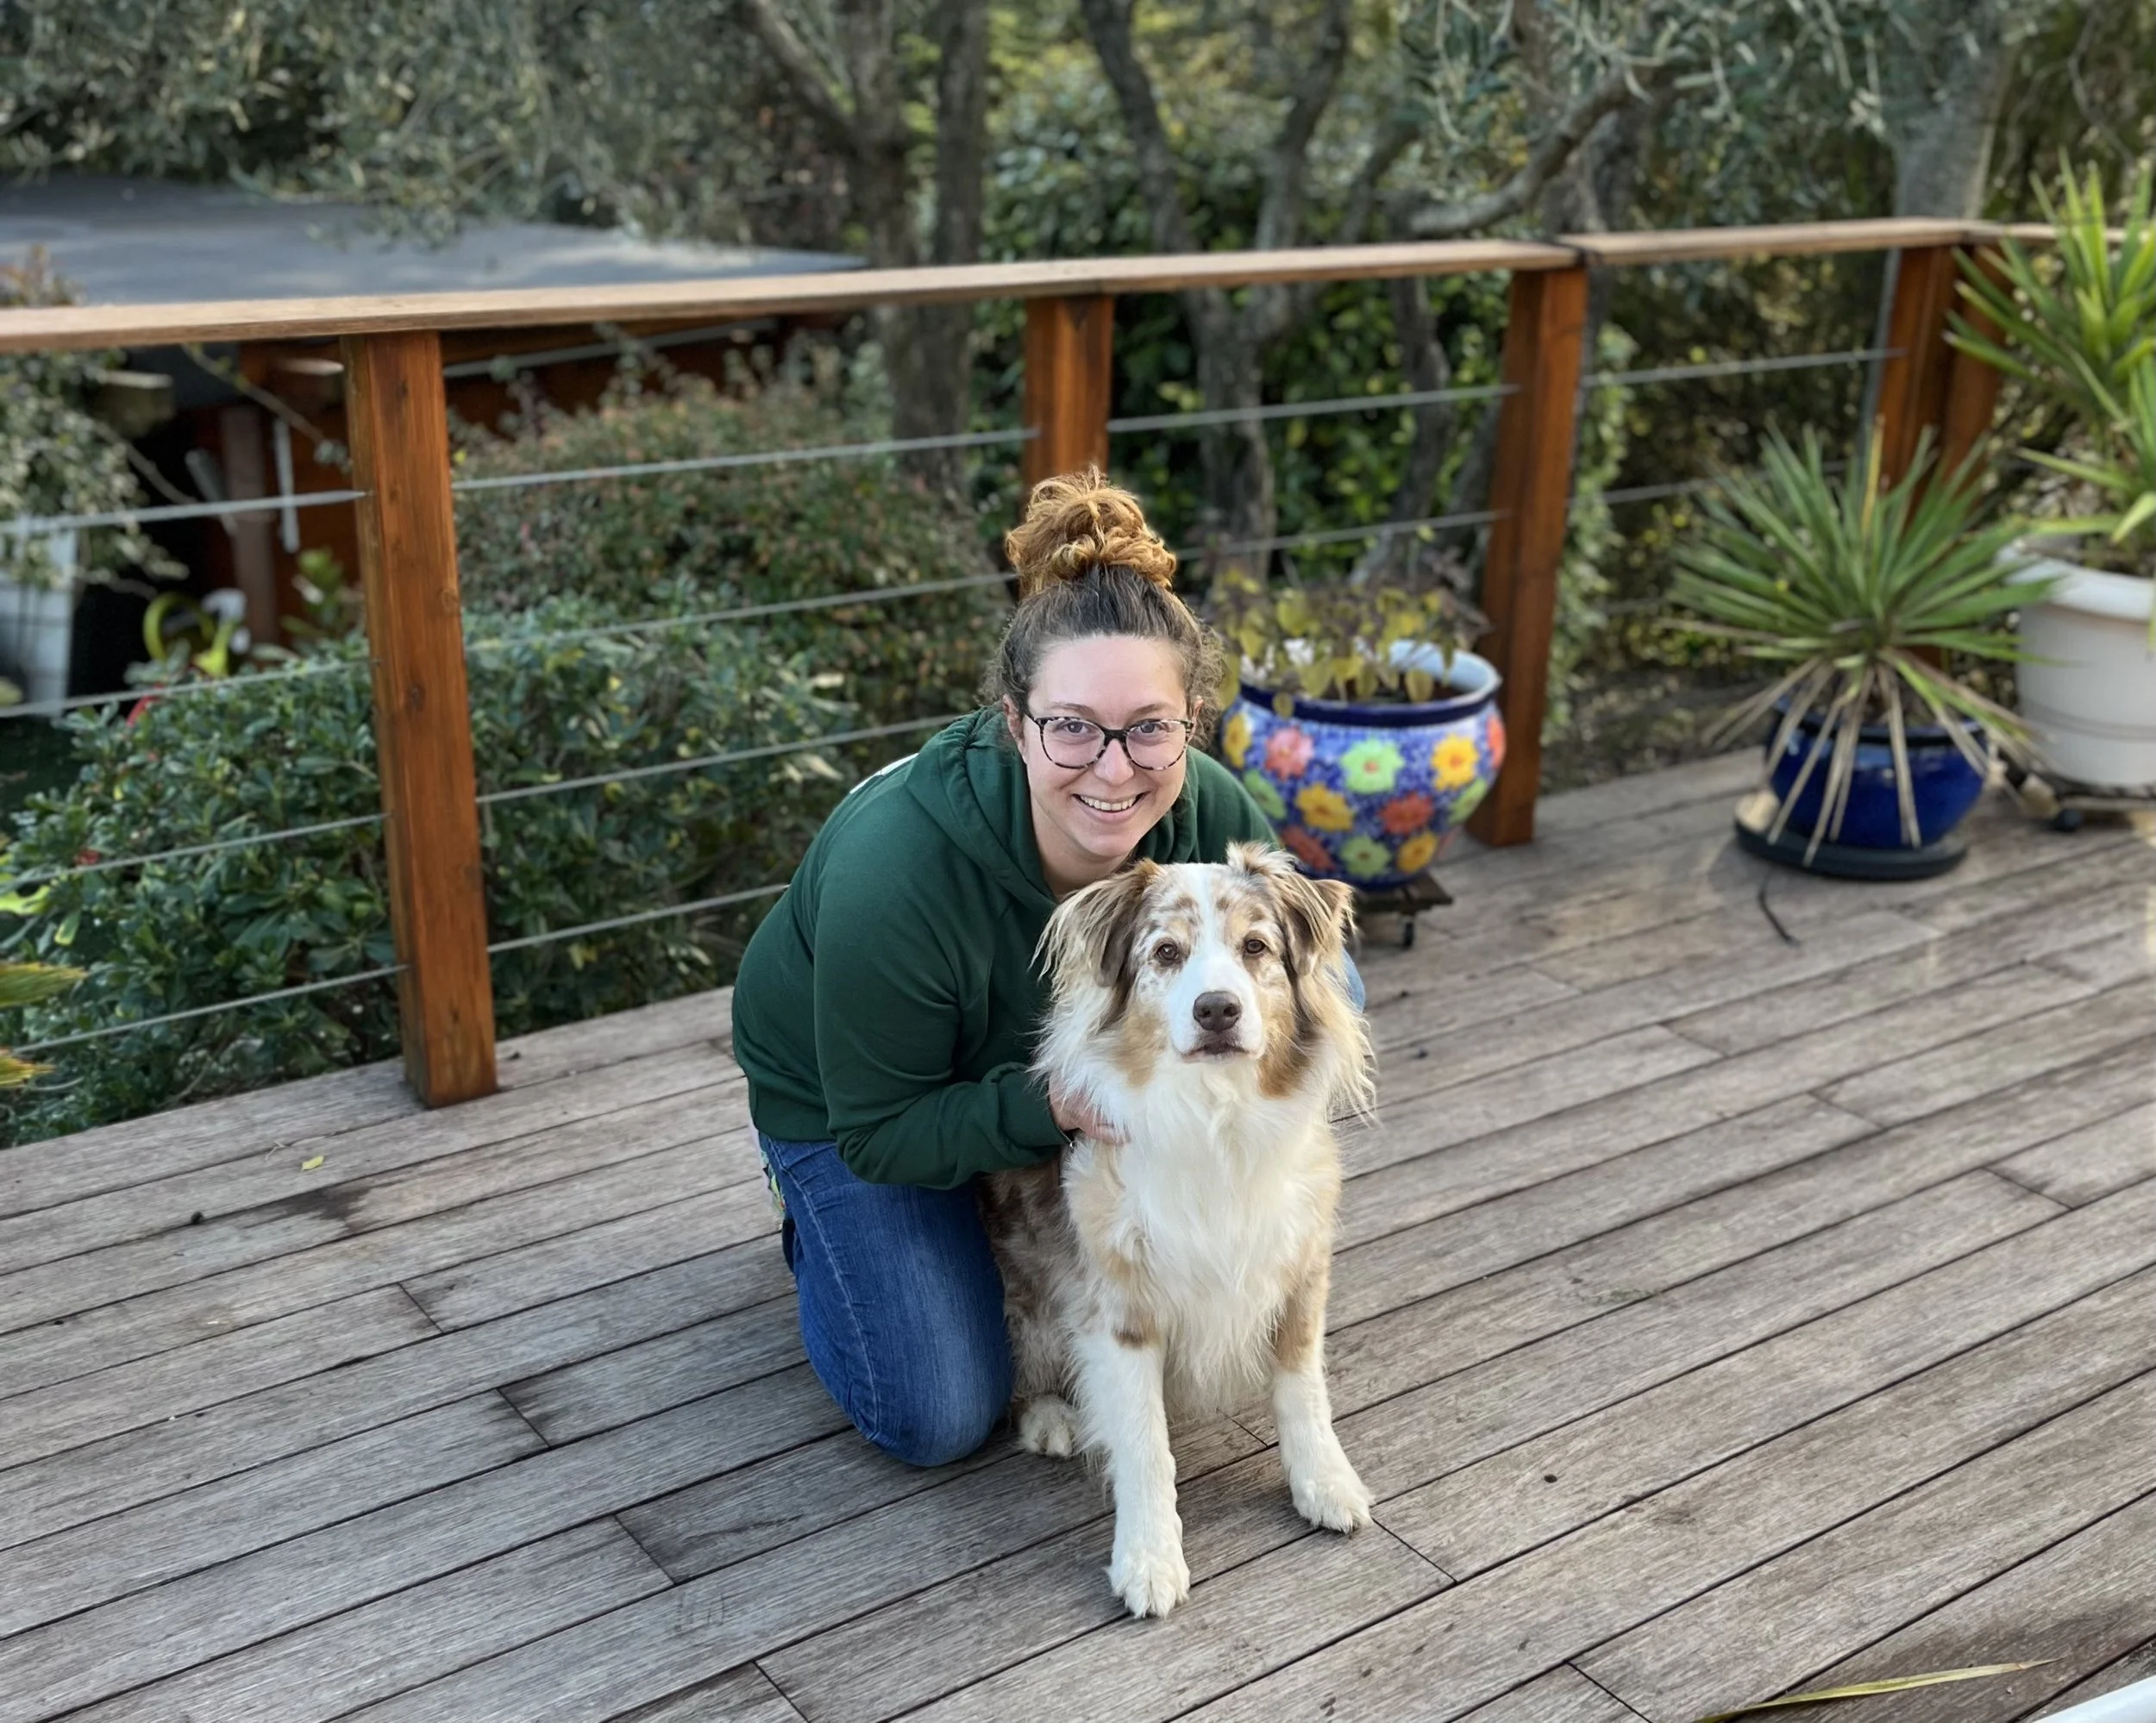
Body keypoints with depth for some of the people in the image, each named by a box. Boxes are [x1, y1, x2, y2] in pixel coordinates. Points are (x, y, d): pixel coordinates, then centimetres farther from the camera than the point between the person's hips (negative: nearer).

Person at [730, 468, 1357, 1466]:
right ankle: (818, 1216, 22)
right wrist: (1050, 1109, -41)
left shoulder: (1216, 819, -29)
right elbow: (879, 1132, -27)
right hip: (844, 1096, -3)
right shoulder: (891, 873, -41)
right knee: (939, 1419, -8)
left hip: (1071, 1065, 4)